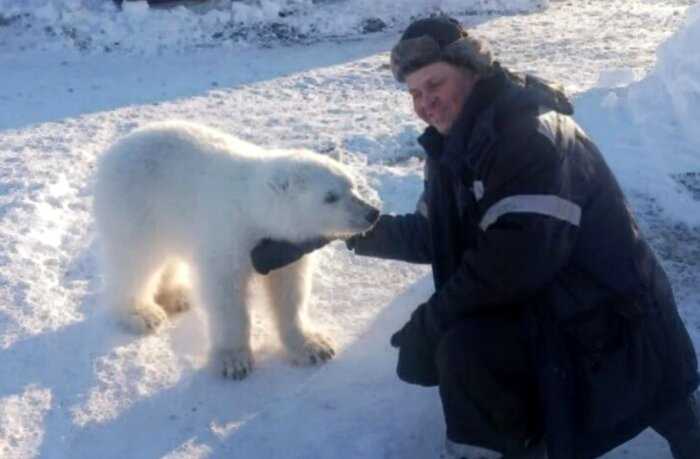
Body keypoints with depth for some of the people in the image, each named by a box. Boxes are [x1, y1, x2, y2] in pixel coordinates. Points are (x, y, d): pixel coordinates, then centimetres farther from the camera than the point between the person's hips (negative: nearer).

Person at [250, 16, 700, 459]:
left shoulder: (531, 132, -23)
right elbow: (432, 237, 11)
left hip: (599, 315, -9)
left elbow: (515, 259, -31)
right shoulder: (455, 143, 5)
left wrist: (432, 317, -20)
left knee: (464, 348, -27)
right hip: (535, 301, 9)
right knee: (432, 346, 8)